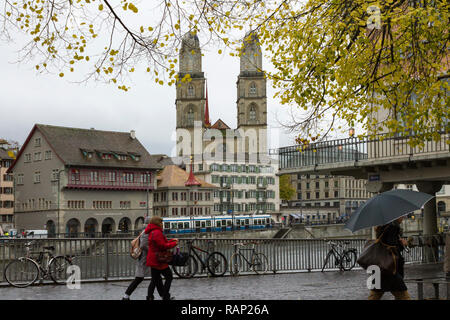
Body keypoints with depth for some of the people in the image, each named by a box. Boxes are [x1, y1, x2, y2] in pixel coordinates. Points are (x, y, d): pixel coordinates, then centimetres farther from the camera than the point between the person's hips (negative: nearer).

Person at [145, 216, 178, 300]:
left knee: (155, 280, 13)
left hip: (154, 260, 10)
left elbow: (163, 243, 19)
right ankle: (166, 297, 0)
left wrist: (172, 240, 7)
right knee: (169, 277, 0)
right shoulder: (157, 232, -17)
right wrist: (174, 243, -9)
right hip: (158, 259, -10)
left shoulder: (152, 232, 16)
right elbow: (163, 246, -22)